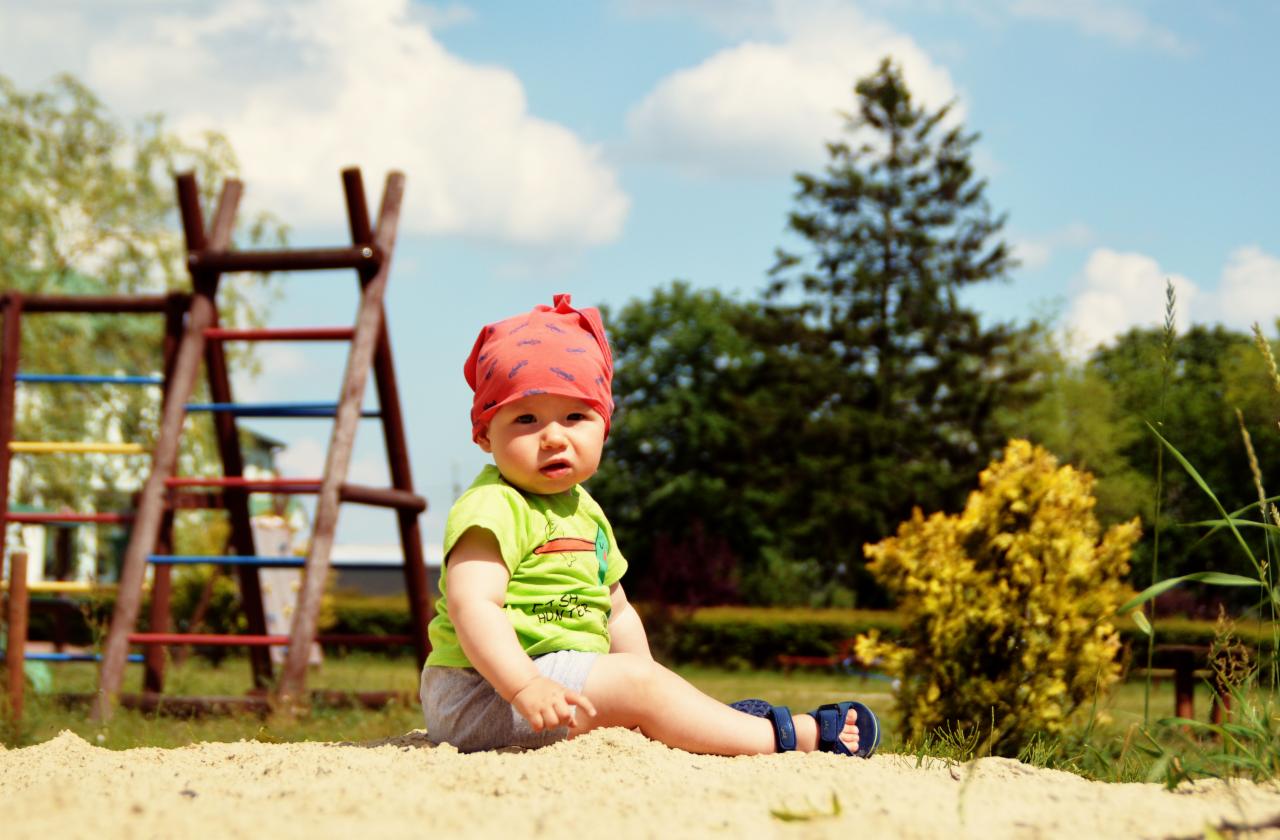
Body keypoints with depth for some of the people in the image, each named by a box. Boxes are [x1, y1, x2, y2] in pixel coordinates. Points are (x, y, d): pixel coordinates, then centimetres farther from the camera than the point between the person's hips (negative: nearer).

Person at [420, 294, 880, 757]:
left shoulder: (583, 511, 17)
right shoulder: (493, 507, -15)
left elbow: (615, 613, 26)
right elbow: (471, 604, -28)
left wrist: (647, 679, 13)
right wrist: (525, 686, -39)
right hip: (484, 689, -11)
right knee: (637, 683, -17)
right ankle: (785, 736, -13)